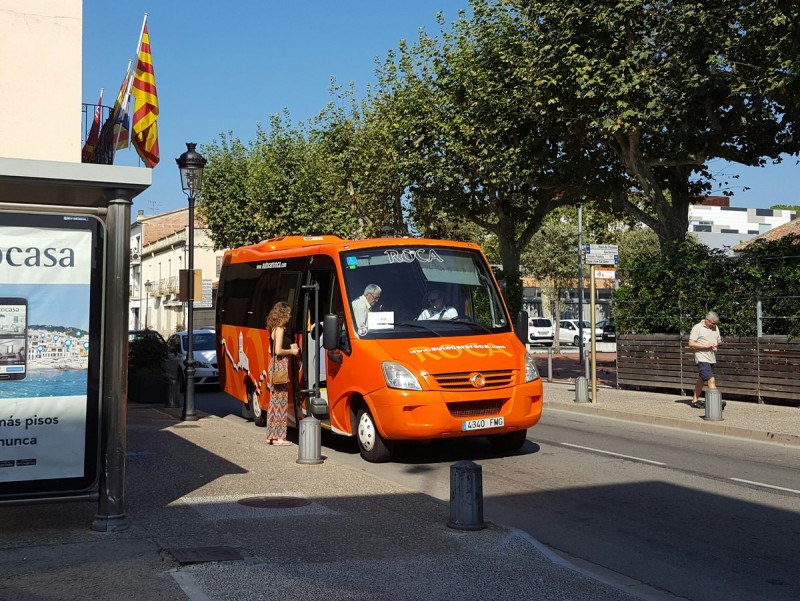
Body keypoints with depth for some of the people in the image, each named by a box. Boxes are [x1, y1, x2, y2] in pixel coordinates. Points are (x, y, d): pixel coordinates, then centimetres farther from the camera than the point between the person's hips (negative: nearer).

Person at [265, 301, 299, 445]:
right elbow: (278, 351, -21)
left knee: (274, 401, 12)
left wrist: (290, 347, 17)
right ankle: (279, 438, -3)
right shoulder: (280, 329, -14)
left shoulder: (274, 329, 14)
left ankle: (271, 435, 17)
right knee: (281, 401, -5)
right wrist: (292, 351, -7)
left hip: (275, 367, 9)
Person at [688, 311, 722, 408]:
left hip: (712, 359, 7)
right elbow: (691, 344, -13)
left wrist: (719, 342, -3)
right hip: (702, 359, -7)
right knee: (711, 380, -16)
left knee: (701, 379, 15)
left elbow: (718, 341, 22)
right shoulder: (697, 328, -8)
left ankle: (695, 400, 24)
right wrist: (706, 346, -20)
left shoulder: (716, 328, 13)